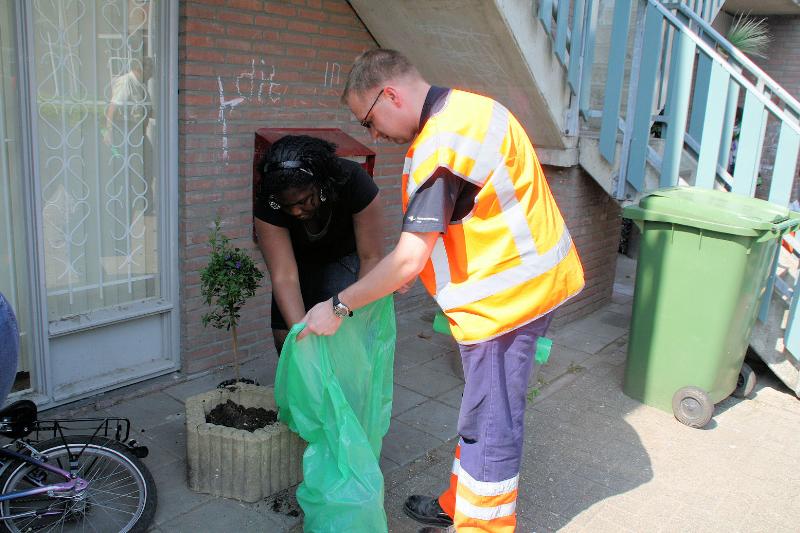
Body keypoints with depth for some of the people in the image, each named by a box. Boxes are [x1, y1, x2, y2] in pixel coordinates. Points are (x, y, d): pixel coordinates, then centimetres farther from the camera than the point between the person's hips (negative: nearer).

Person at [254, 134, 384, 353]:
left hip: (345, 256, -1)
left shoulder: (354, 182, -35)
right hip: (300, 259, 2)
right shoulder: (269, 205, -32)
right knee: (284, 335, -3)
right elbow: (283, 275, -36)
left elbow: (371, 258, -30)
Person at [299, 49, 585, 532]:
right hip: (531, 279, 11)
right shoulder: (470, 108, 9)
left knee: (491, 423, 3)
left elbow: (409, 259, -23)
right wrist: (410, 269, 14)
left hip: (506, 295, -11)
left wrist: (339, 307, -13)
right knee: (484, 408, 21)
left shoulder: (439, 147, -23)